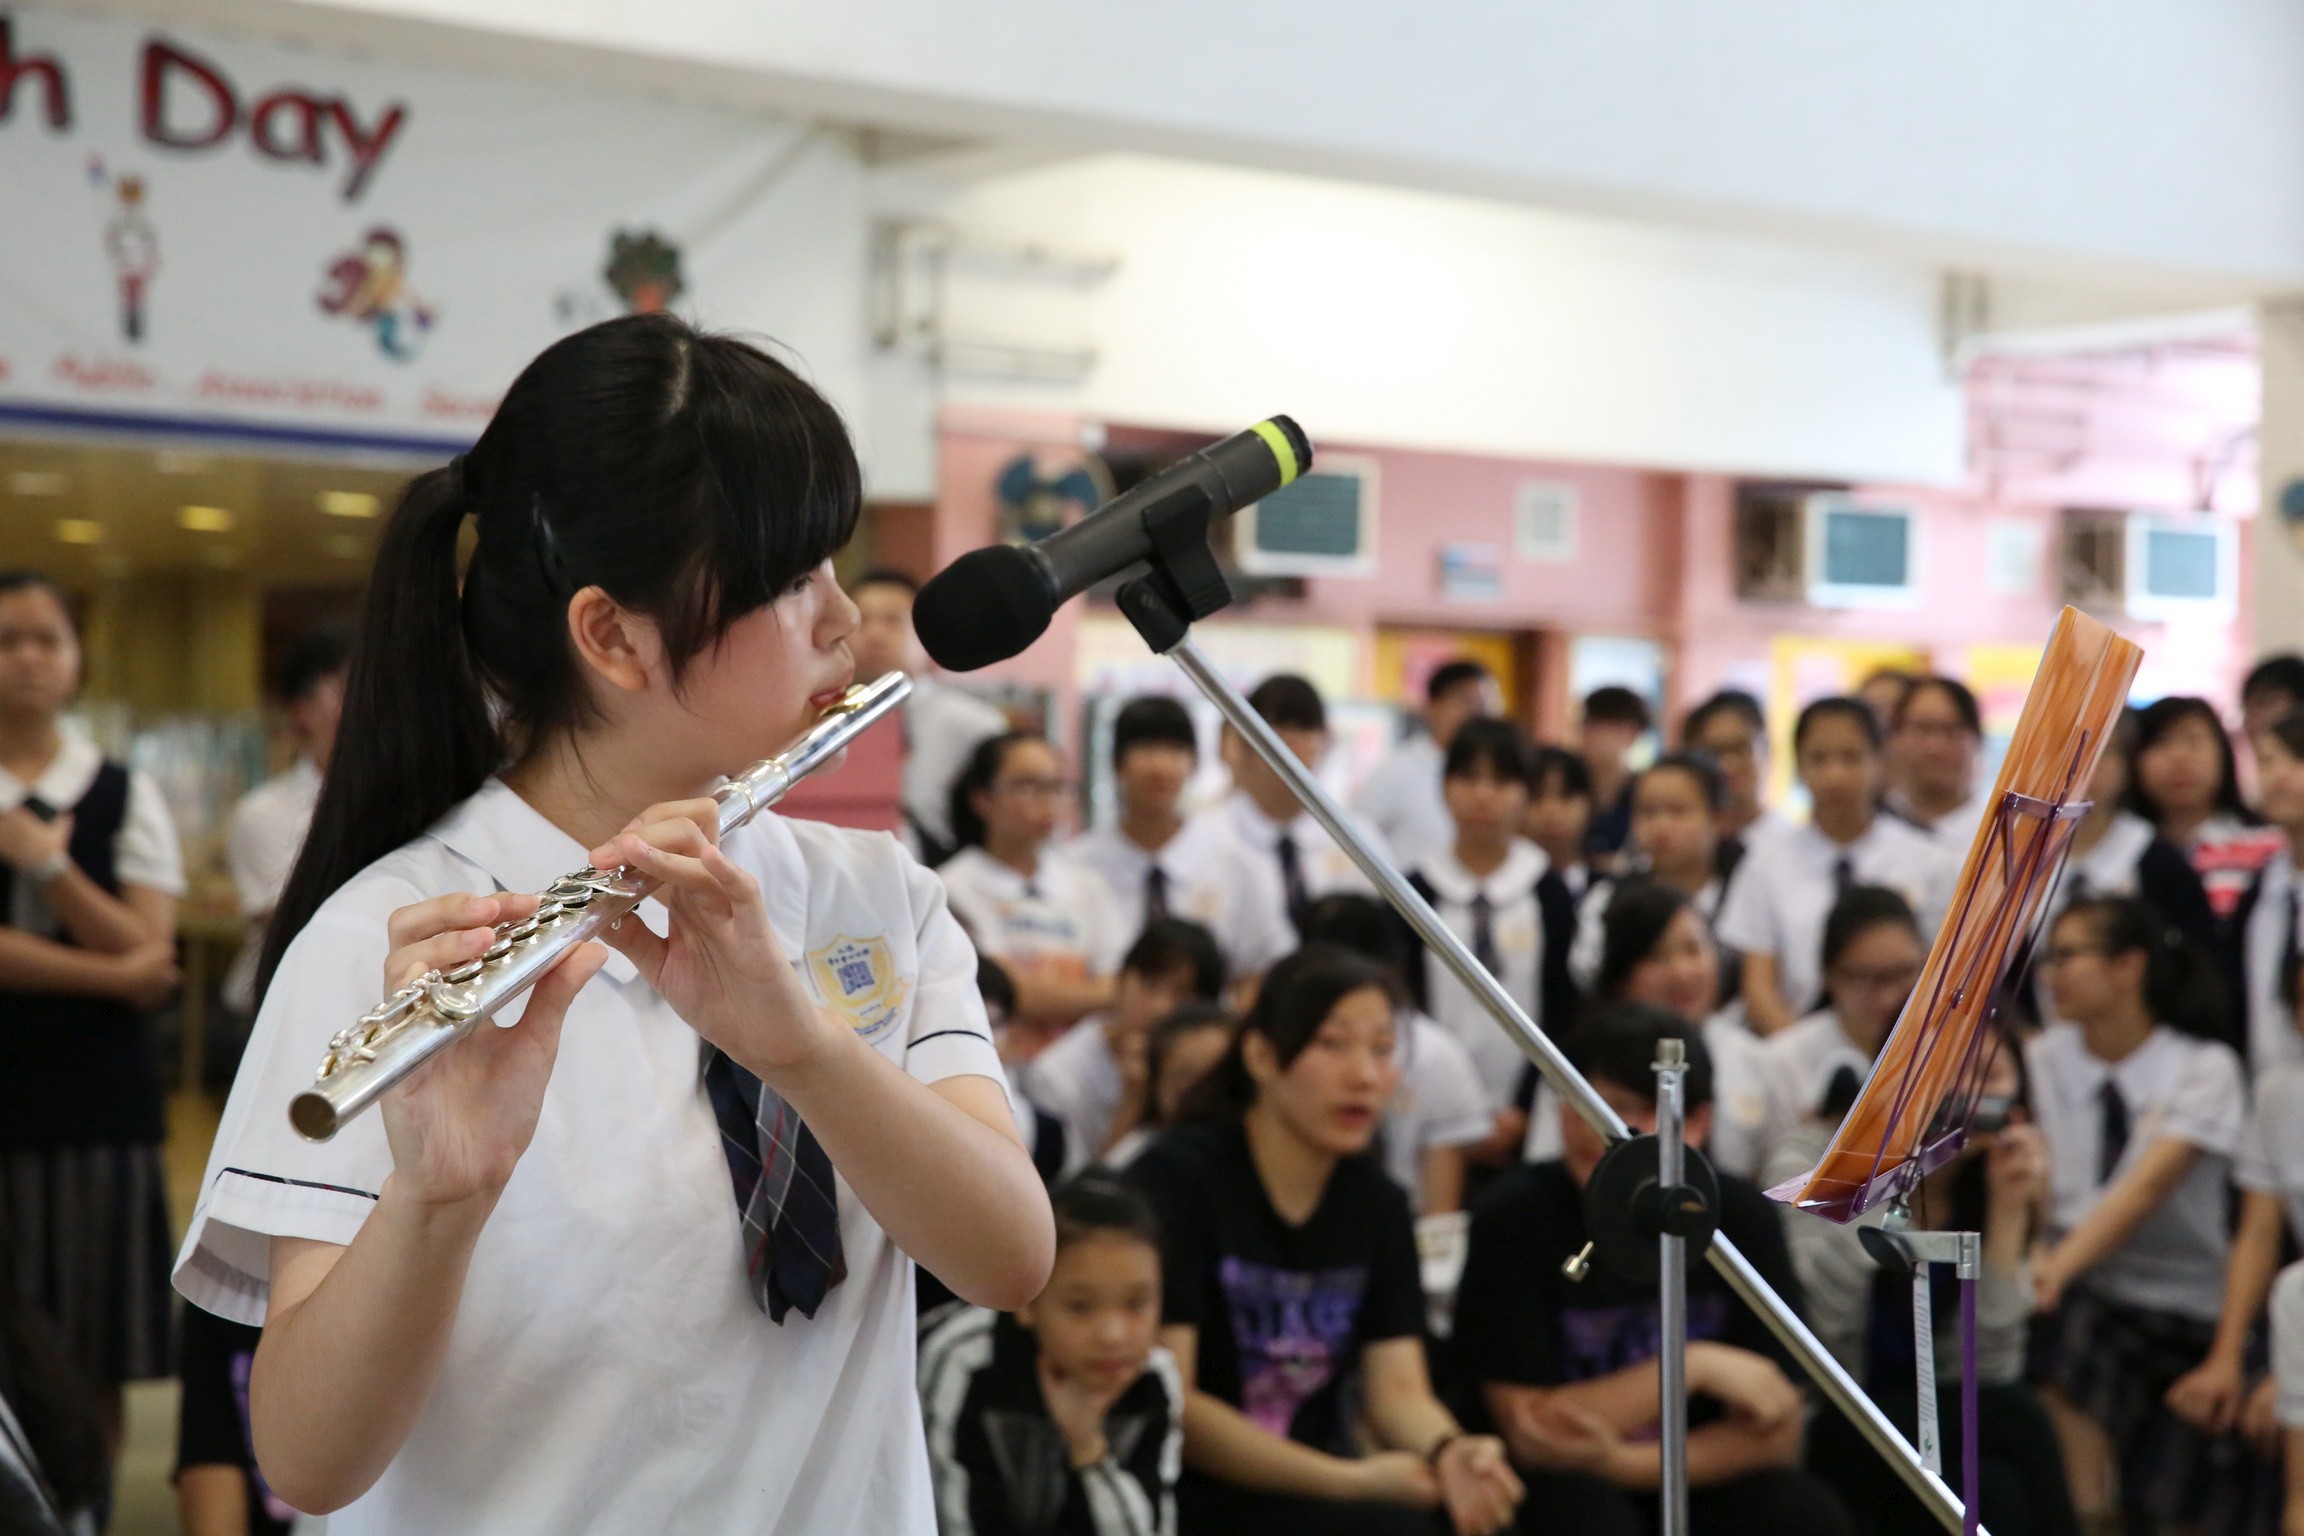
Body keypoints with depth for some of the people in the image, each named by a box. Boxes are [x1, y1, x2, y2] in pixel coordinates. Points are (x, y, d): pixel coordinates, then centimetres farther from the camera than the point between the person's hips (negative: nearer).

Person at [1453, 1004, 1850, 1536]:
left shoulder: (1742, 1218, -7)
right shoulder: (1513, 1217, -15)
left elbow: (1774, 1437, -9)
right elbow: (1531, 1432, -16)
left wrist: (1619, 1461, -24)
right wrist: (1694, 1365, -21)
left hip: (1693, 1482, 3)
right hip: (1551, 1484, -3)